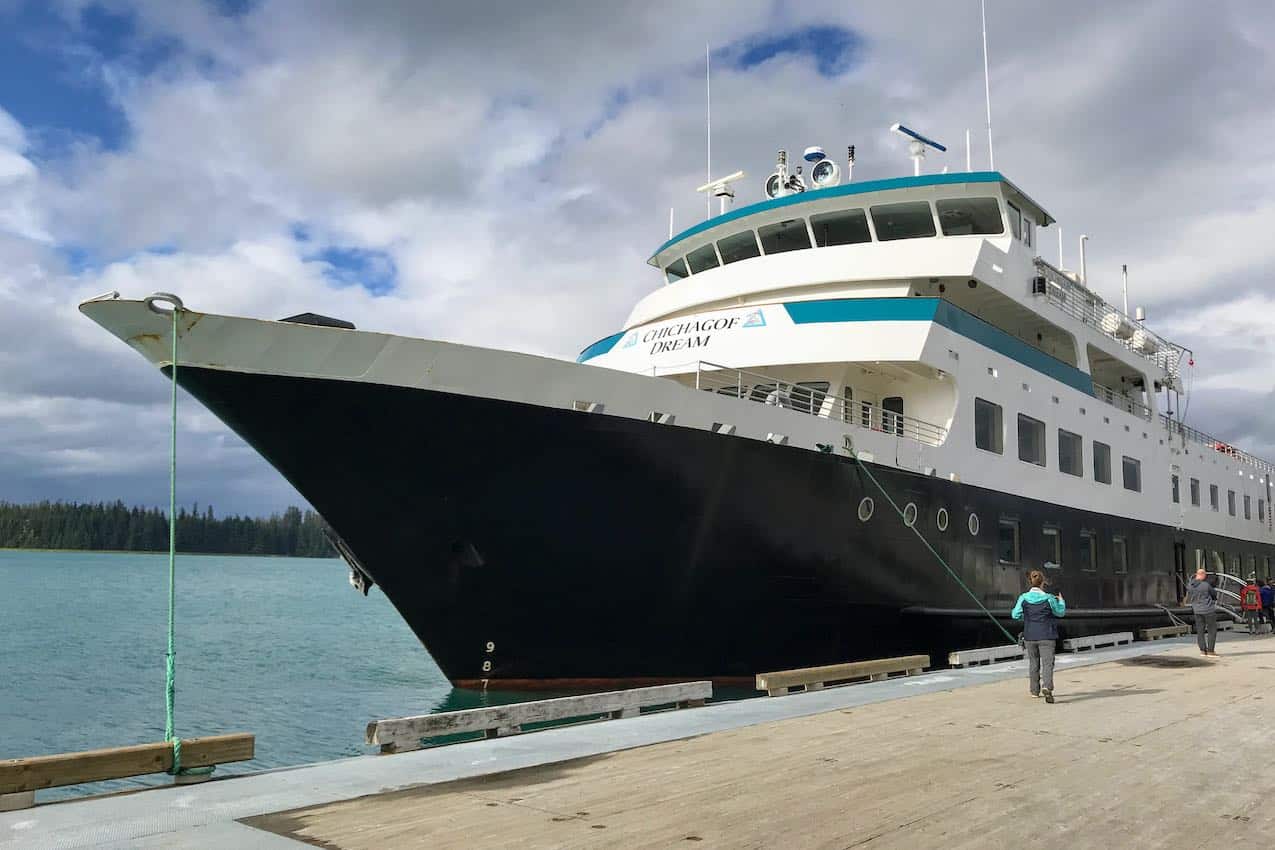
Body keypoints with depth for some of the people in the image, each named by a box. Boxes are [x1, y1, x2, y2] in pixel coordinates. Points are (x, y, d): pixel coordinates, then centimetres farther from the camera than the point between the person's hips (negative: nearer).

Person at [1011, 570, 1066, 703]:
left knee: (1033, 662, 17)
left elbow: (1015, 615, -1)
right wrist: (1061, 601, 25)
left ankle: (1035, 690, 26)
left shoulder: (1023, 598, -7)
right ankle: (1047, 687, -25)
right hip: (1046, 637, -3)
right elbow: (1060, 612, 6)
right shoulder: (1048, 598, -10)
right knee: (1047, 663, -3)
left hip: (1030, 637, 3)